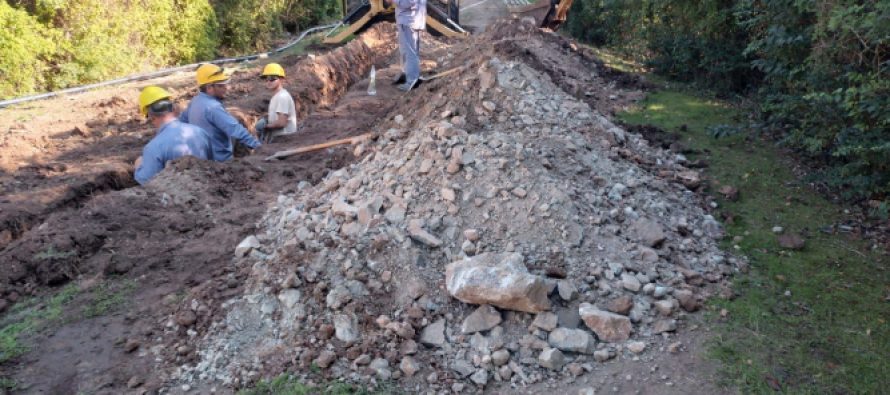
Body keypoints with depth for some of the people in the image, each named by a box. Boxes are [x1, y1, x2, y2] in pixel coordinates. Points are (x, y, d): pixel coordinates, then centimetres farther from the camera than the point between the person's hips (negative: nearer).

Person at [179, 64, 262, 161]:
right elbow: (236, 130, -31)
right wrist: (258, 146, -33)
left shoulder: (195, 101, 6)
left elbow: (182, 120, 20)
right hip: (219, 160, -9)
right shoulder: (213, 107, -24)